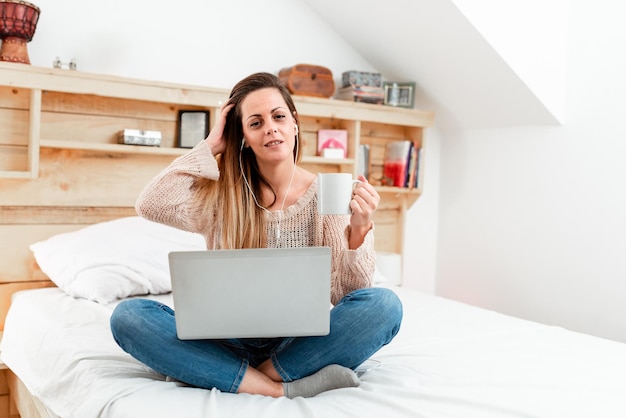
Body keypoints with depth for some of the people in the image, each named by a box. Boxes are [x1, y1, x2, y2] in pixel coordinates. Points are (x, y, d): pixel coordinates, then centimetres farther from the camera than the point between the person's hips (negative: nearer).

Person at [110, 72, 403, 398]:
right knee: (127, 315, -22)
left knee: (383, 304, -26)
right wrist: (210, 145, -8)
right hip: (229, 344, 2)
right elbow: (150, 206, -17)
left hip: (298, 344, -1)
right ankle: (281, 389, -27)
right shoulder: (221, 192, 2)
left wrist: (359, 231, -24)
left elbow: (344, 295, -6)